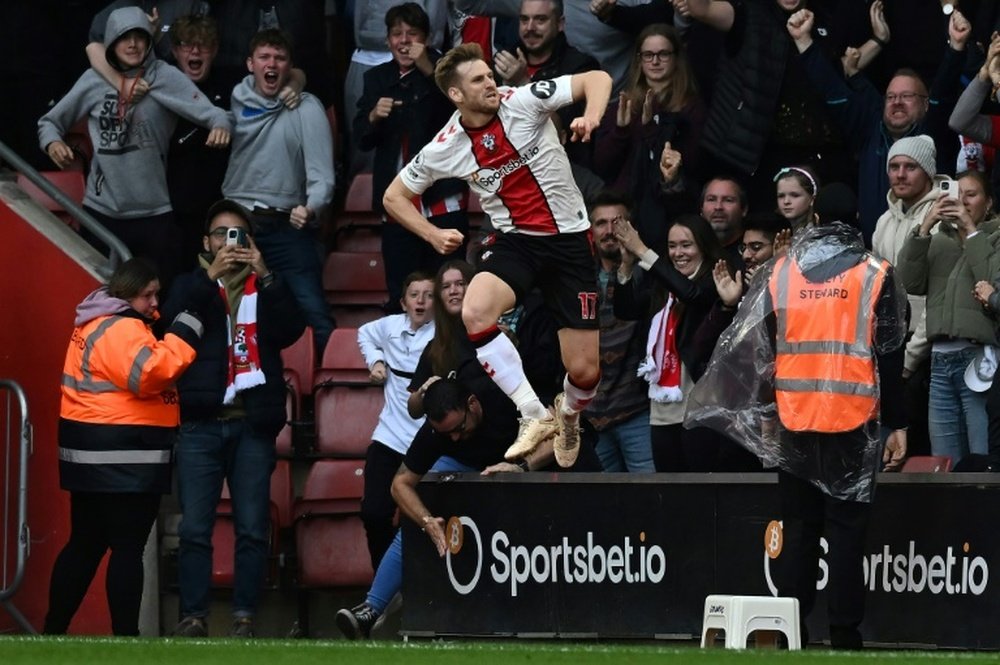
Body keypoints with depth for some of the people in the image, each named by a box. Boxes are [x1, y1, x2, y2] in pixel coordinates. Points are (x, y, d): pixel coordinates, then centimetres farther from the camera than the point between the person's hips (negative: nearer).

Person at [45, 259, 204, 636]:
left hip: (92, 455, 10)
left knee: (85, 545, 14)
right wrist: (185, 332, -26)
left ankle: (53, 632, 15)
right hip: (124, 456, -10)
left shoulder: (96, 322, 17)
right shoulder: (121, 329, -16)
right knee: (128, 548, -6)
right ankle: (125, 638, -5)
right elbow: (149, 372, -29)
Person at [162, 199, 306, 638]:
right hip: (201, 423, 0)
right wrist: (210, 277, -14)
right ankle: (193, 616, -3)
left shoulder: (266, 286, 14)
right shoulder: (191, 284, 14)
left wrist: (265, 276, -12)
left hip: (253, 424, 0)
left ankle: (244, 618, -1)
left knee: (252, 529, -3)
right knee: (194, 528, -5)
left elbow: (291, 330, -3)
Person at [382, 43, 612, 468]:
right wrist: (433, 234, -6)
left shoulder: (523, 102, -12)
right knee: (475, 311, -31)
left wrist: (591, 118, -29)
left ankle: (568, 416, 33)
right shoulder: (446, 149, -5)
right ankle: (536, 416, -19)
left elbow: (597, 79, -9)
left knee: (584, 370, -6)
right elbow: (394, 196, 9)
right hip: (515, 241, 2)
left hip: (569, 240, -2)